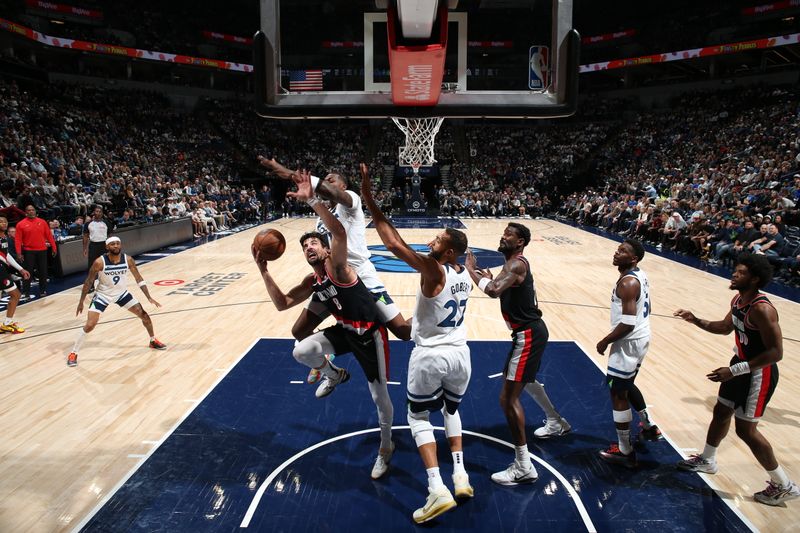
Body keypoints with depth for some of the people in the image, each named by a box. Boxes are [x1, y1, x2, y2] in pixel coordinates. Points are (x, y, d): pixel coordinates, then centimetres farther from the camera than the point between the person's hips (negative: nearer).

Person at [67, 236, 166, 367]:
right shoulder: (100, 262, -25)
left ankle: (153, 341, 25)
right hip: (103, 295, -3)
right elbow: (89, 282, -13)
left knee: (144, 315, 2)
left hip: (122, 293, 3)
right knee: (89, 325, -12)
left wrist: (149, 297, -13)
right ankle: (73, 353, 6)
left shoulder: (128, 259, -17)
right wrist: (81, 302, -10)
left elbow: (139, 279, -8)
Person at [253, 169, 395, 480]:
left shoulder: (337, 266, -20)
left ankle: (386, 447, 29)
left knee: (379, 396, 3)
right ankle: (333, 375, 16)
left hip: (370, 334, -6)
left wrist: (312, 200, -45)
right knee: (301, 352, -17)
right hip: (345, 331, 6)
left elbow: (339, 232, -39)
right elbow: (282, 303, 2)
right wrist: (263, 271, -5)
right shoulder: (312, 283, 2)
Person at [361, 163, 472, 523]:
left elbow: (395, 245, -29)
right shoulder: (465, 276, 3)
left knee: (418, 417, 10)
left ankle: (438, 491, 2)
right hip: (460, 353, 7)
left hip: (431, 355, -7)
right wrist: (415, 321, 26)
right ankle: (461, 477, 23)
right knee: (451, 409, 28)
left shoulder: (434, 271, -20)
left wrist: (370, 202, -25)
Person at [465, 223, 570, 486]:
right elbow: (502, 290, 23)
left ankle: (523, 467, -2)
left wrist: (471, 269, -24)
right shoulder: (515, 265, 12)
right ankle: (557, 423, 55)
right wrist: (491, 279, 8)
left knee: (508, 398, -10)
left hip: (528, 335, -11)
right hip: (531, 331, 11)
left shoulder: (516, 264, -21)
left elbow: (493, 291, -38)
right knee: (527, 379, 33)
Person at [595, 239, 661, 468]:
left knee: (618, 394, 0)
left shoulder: (627, 283, -25)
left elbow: (628, 324, -29)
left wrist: (605, 341, -16)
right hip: (640, 338, 10)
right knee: (627, 385, 29)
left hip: (629, 343, -10)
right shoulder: (639, 275, 7)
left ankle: (625, 452, 11)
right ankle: (649, 427, 45)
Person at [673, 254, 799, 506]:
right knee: (721, 412, 21)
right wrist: (696, 320, 5)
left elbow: (776, 352, -29)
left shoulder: (762, 309, -29)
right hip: (741, 365, 9)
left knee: (745, 429, 0)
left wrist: (734, 371, -30)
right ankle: (707, 460, 42)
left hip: (759, 373, -9)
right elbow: (726, 327, 18)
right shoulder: (738, 300, -1)